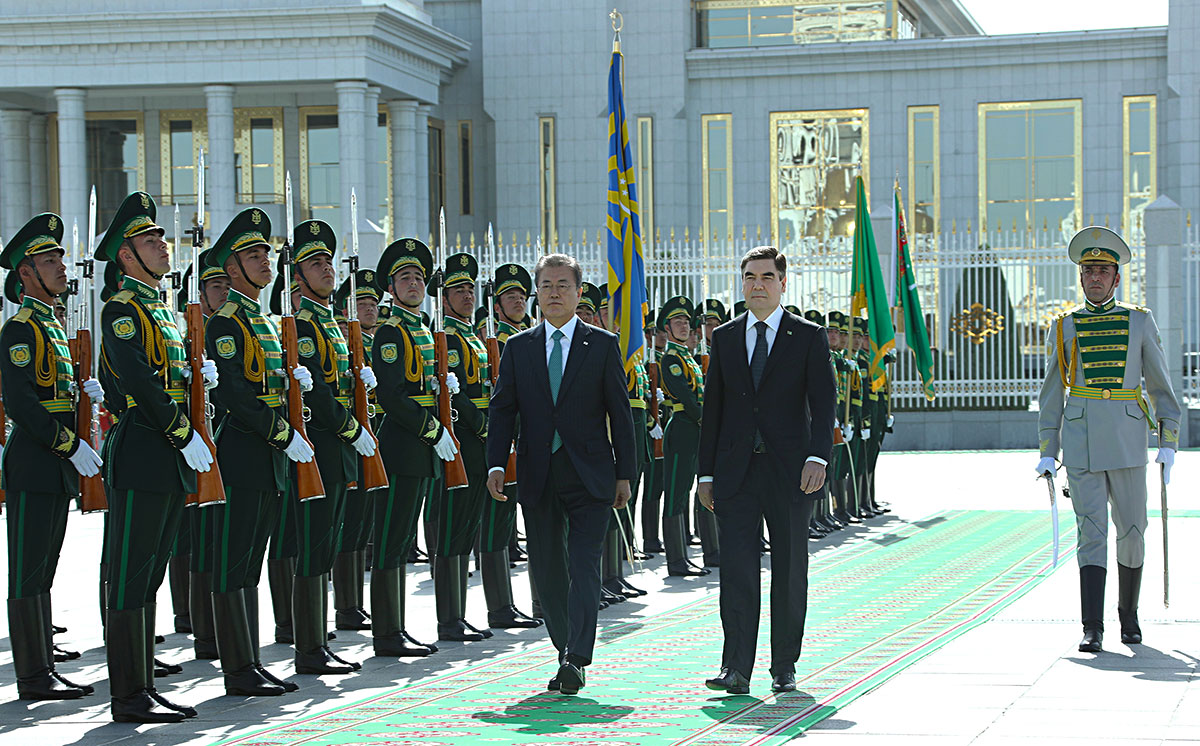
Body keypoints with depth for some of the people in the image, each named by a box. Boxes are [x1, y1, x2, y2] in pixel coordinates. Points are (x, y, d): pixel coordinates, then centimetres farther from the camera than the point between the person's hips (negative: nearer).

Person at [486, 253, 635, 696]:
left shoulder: (603, 345, 4)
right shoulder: (518, 348, 9)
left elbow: (620, 412, 3)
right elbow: (502, 409, 7)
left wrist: (624, 473, 0)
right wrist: (496, 465, -6)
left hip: (590, 477, -3)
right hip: (538, 477, 3)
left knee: (584, 566, -12)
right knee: (546, 572, 6)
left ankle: (575, 659, -15)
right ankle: (567, 652, 20)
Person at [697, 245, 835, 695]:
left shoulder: (808, 337, 4)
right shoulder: (724, 338, 11)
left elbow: (823, 403, -2)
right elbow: (712, 408, 12)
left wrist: (817, 456, -18)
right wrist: (706, 473, 7)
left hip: (789, 472, -1)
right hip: (735, 472, 1)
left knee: (790, 572, 5)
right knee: (737, 570, -7)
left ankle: (784, 667, 15)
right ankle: (736, 669, -8)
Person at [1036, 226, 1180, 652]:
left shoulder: (1139, 322, 7)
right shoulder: (1064, 327, 7)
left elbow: (1160, 385, 10)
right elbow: (1052, 394, 9)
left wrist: (1168, 442, 4)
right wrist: (1047, 453, 4)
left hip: (1128, 440, 1)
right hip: (1081, 445, -1)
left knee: (1131, 530, 8)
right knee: (1091, 532, -8)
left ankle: (1128, 616, 27)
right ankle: (1092, 630, -10)